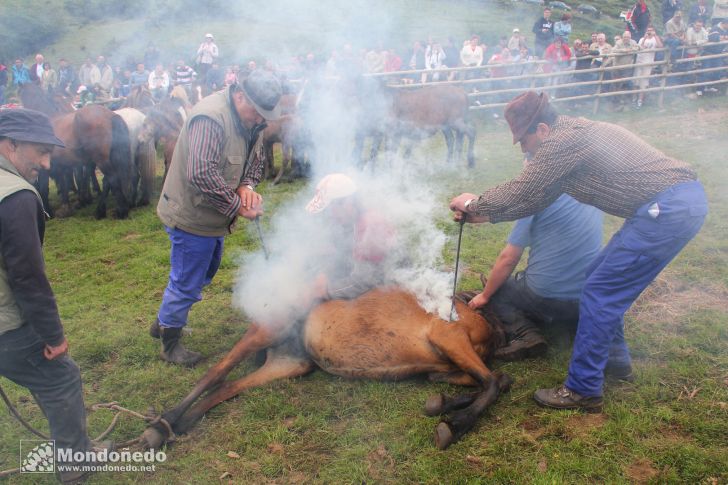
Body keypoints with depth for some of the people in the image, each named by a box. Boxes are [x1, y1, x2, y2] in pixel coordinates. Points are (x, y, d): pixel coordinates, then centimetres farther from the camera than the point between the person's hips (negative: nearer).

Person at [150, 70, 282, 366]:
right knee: (186, 283, 4)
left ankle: (164, 322, 44)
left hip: (212, 216, 10)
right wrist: (237, 206, -28)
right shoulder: (210, 118, -29)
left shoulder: (247, 118, 3)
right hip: (192, 216, -10)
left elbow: (256, 157, 8)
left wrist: (247, 185, -13)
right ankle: (170, 344, 25)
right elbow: (201, 175, -36)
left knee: (205, 272, 24)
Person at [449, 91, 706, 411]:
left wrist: (474, 204, 9)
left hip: (668, 210, -10)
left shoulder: (562, 141, -13)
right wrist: (484, 214, 22)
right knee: (602, 281, 19)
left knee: (599, 294, -4)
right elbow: (537, 198, 22)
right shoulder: (574, 136, 18)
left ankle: (583, 390, 5)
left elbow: (519, 194, -8)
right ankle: (615, 360, 34)